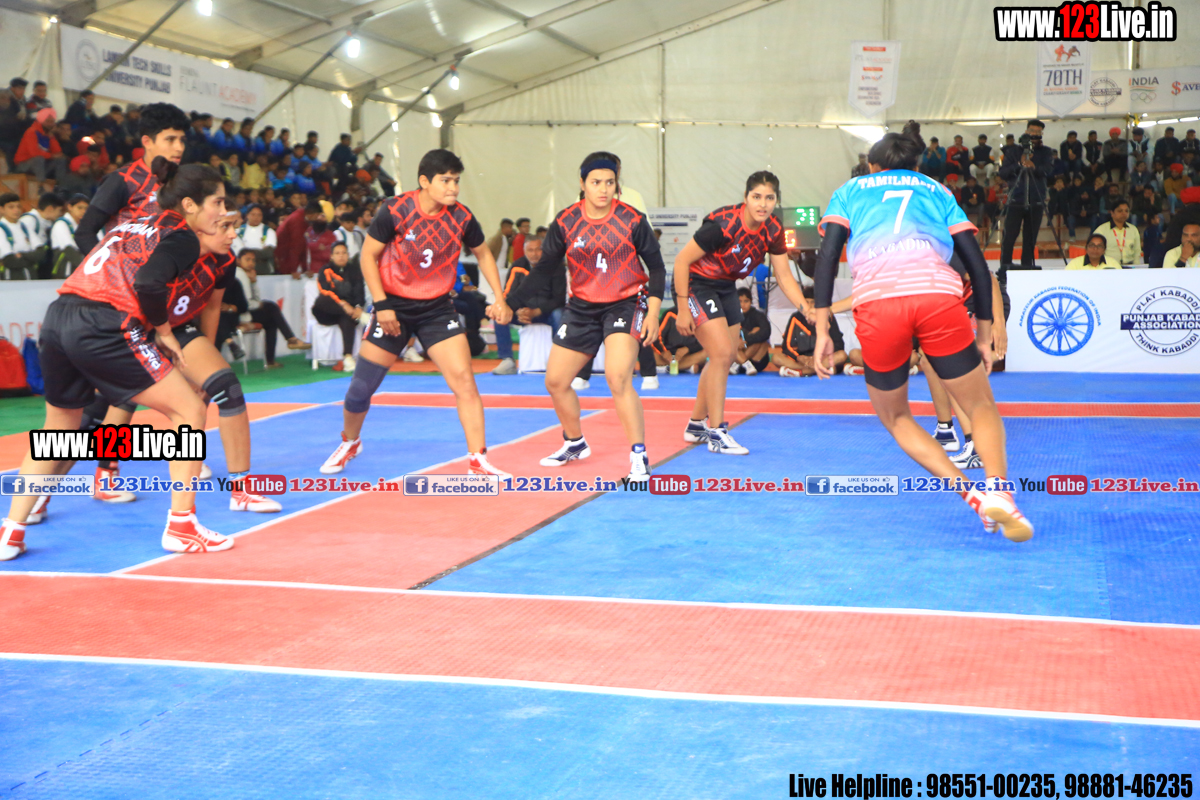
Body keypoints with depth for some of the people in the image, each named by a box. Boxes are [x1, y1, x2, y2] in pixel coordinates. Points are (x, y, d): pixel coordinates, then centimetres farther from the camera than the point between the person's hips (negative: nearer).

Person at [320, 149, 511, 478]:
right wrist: (381, 305, -16)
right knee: (361, 386, 4)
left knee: (464, 381, -13)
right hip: (394, 307, -2)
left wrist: (499, 299, 3)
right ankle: (349, 442, 34)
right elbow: (368, 255, -8)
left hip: (438, 309, 2)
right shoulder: (395, 211, -16)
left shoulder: (461, 217, -8)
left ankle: (478, 460, -5)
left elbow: (483, 254, 10)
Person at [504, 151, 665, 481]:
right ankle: (574, 444, 34)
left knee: (618, 377, -25)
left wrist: (653, 311, -15)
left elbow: (656, 267, -3)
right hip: (582, 307, 4)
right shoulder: (565, 222, -5)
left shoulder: (632, 220, -11)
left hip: (625, 305, -4)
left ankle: (639, 458, -16)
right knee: (555, 381, 7)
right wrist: (509, 303, -5)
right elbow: (544, 270, 3)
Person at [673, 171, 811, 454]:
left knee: (726, 357, 14)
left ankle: (696, 424, 30)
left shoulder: (773, 230, -10)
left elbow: (784, 277, -1)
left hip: (725, 287, 8)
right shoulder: (723, 224, -29)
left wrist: (808, 310, -15)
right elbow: (681, 260, -22)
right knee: (722, 354, -16)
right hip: (696, 284, -8)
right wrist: (683, 309, -21)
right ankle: (715, 433, -7)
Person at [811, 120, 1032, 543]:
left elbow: (827, 257, 12)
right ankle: (997, 490, -9)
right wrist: (984, 336, 23)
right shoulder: (937, 191, 31)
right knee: (980, 405, 17)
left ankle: (969, 493, 5)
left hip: (876, 302, 0)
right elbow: (977, 263, 20)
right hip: (940, 296, 0)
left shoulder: (849, 191, 29)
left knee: (894, 416, 22)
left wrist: (822, 333, 9)